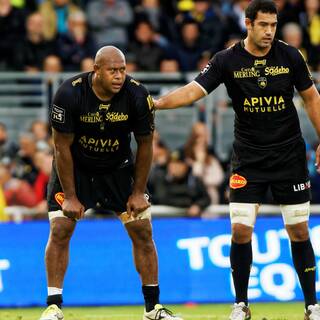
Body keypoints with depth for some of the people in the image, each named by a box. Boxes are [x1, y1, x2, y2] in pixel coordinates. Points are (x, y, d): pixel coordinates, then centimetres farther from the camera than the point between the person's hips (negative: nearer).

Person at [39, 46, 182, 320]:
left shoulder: (137, 96, -22)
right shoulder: (70, 94, -27)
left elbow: (145, 145, -8)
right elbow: (62, 146, -17)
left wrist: (138, 192, -7)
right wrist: (70, 196, -16)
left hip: (118, 168, 2)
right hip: (75, 168, -2)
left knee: (143, 231, -2)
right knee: (60, 231, -13)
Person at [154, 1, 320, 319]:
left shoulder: (289, 56, -4)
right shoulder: (227, 60, -8)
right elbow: (193, 90, -15)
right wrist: (158, 102, -32)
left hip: (289, 156, 1)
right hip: (248, 158, 0)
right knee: (240, 230, -8)